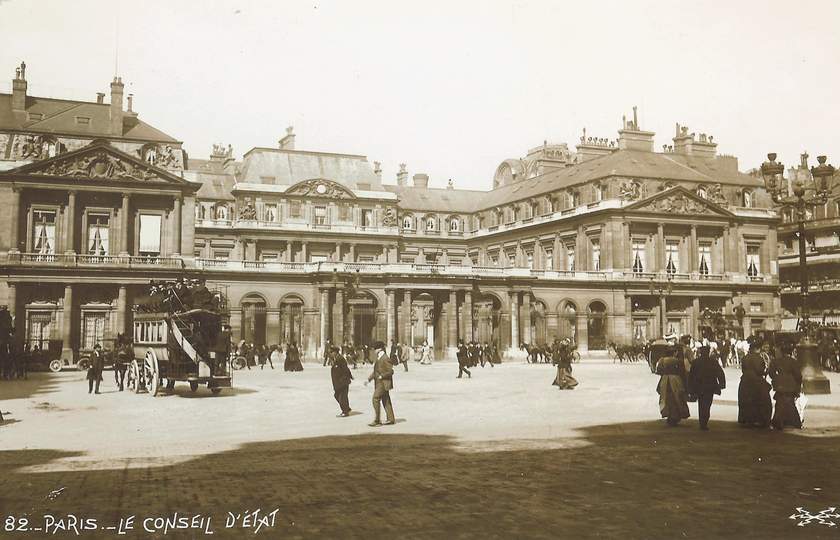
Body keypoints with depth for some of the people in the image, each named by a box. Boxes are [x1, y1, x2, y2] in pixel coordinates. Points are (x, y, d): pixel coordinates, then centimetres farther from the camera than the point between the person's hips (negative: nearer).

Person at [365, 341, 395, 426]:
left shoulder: (385, 359, -15)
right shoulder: (377, 359, 15)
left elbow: (391, 371, -18)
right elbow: (375, 371, 21)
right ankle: (391, 419, 17)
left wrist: (381, 376, -20)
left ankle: (377, 420, -9)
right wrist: (369, 379, 12)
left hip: (383, 383, -10)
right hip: (379, 383, 10)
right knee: (386, 401, 12)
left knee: (376, 399, -12)